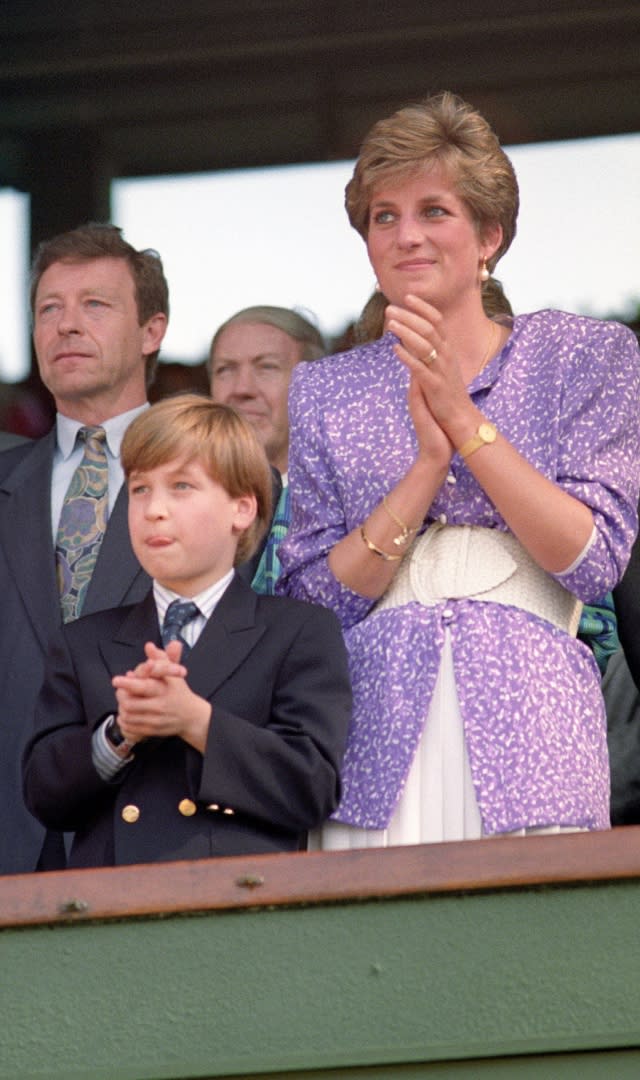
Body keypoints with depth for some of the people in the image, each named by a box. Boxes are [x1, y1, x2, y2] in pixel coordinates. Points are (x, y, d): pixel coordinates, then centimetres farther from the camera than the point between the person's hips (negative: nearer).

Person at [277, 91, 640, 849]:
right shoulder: (325, 394, 14)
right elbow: (318, 599, 4)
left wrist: (462, 419, -7)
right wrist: (428, 462, -8)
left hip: (528, 735, -1)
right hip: (376, 747, 1)